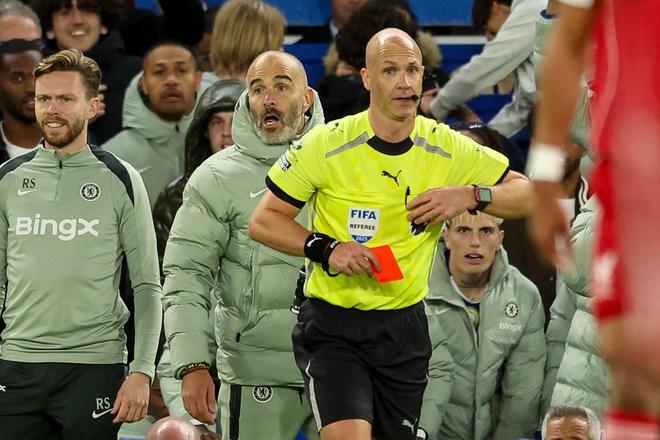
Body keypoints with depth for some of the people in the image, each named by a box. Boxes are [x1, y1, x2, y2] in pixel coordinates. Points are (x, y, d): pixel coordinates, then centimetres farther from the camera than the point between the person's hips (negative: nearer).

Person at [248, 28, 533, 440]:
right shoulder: (327, 144, -9)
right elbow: (263, 220, -3)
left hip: (404, 327, 4)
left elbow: (524, 193, 6)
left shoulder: (449, 149, -1)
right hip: (332, 325, -4)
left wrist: (471, 196, -14)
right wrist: (325, 248, -18)